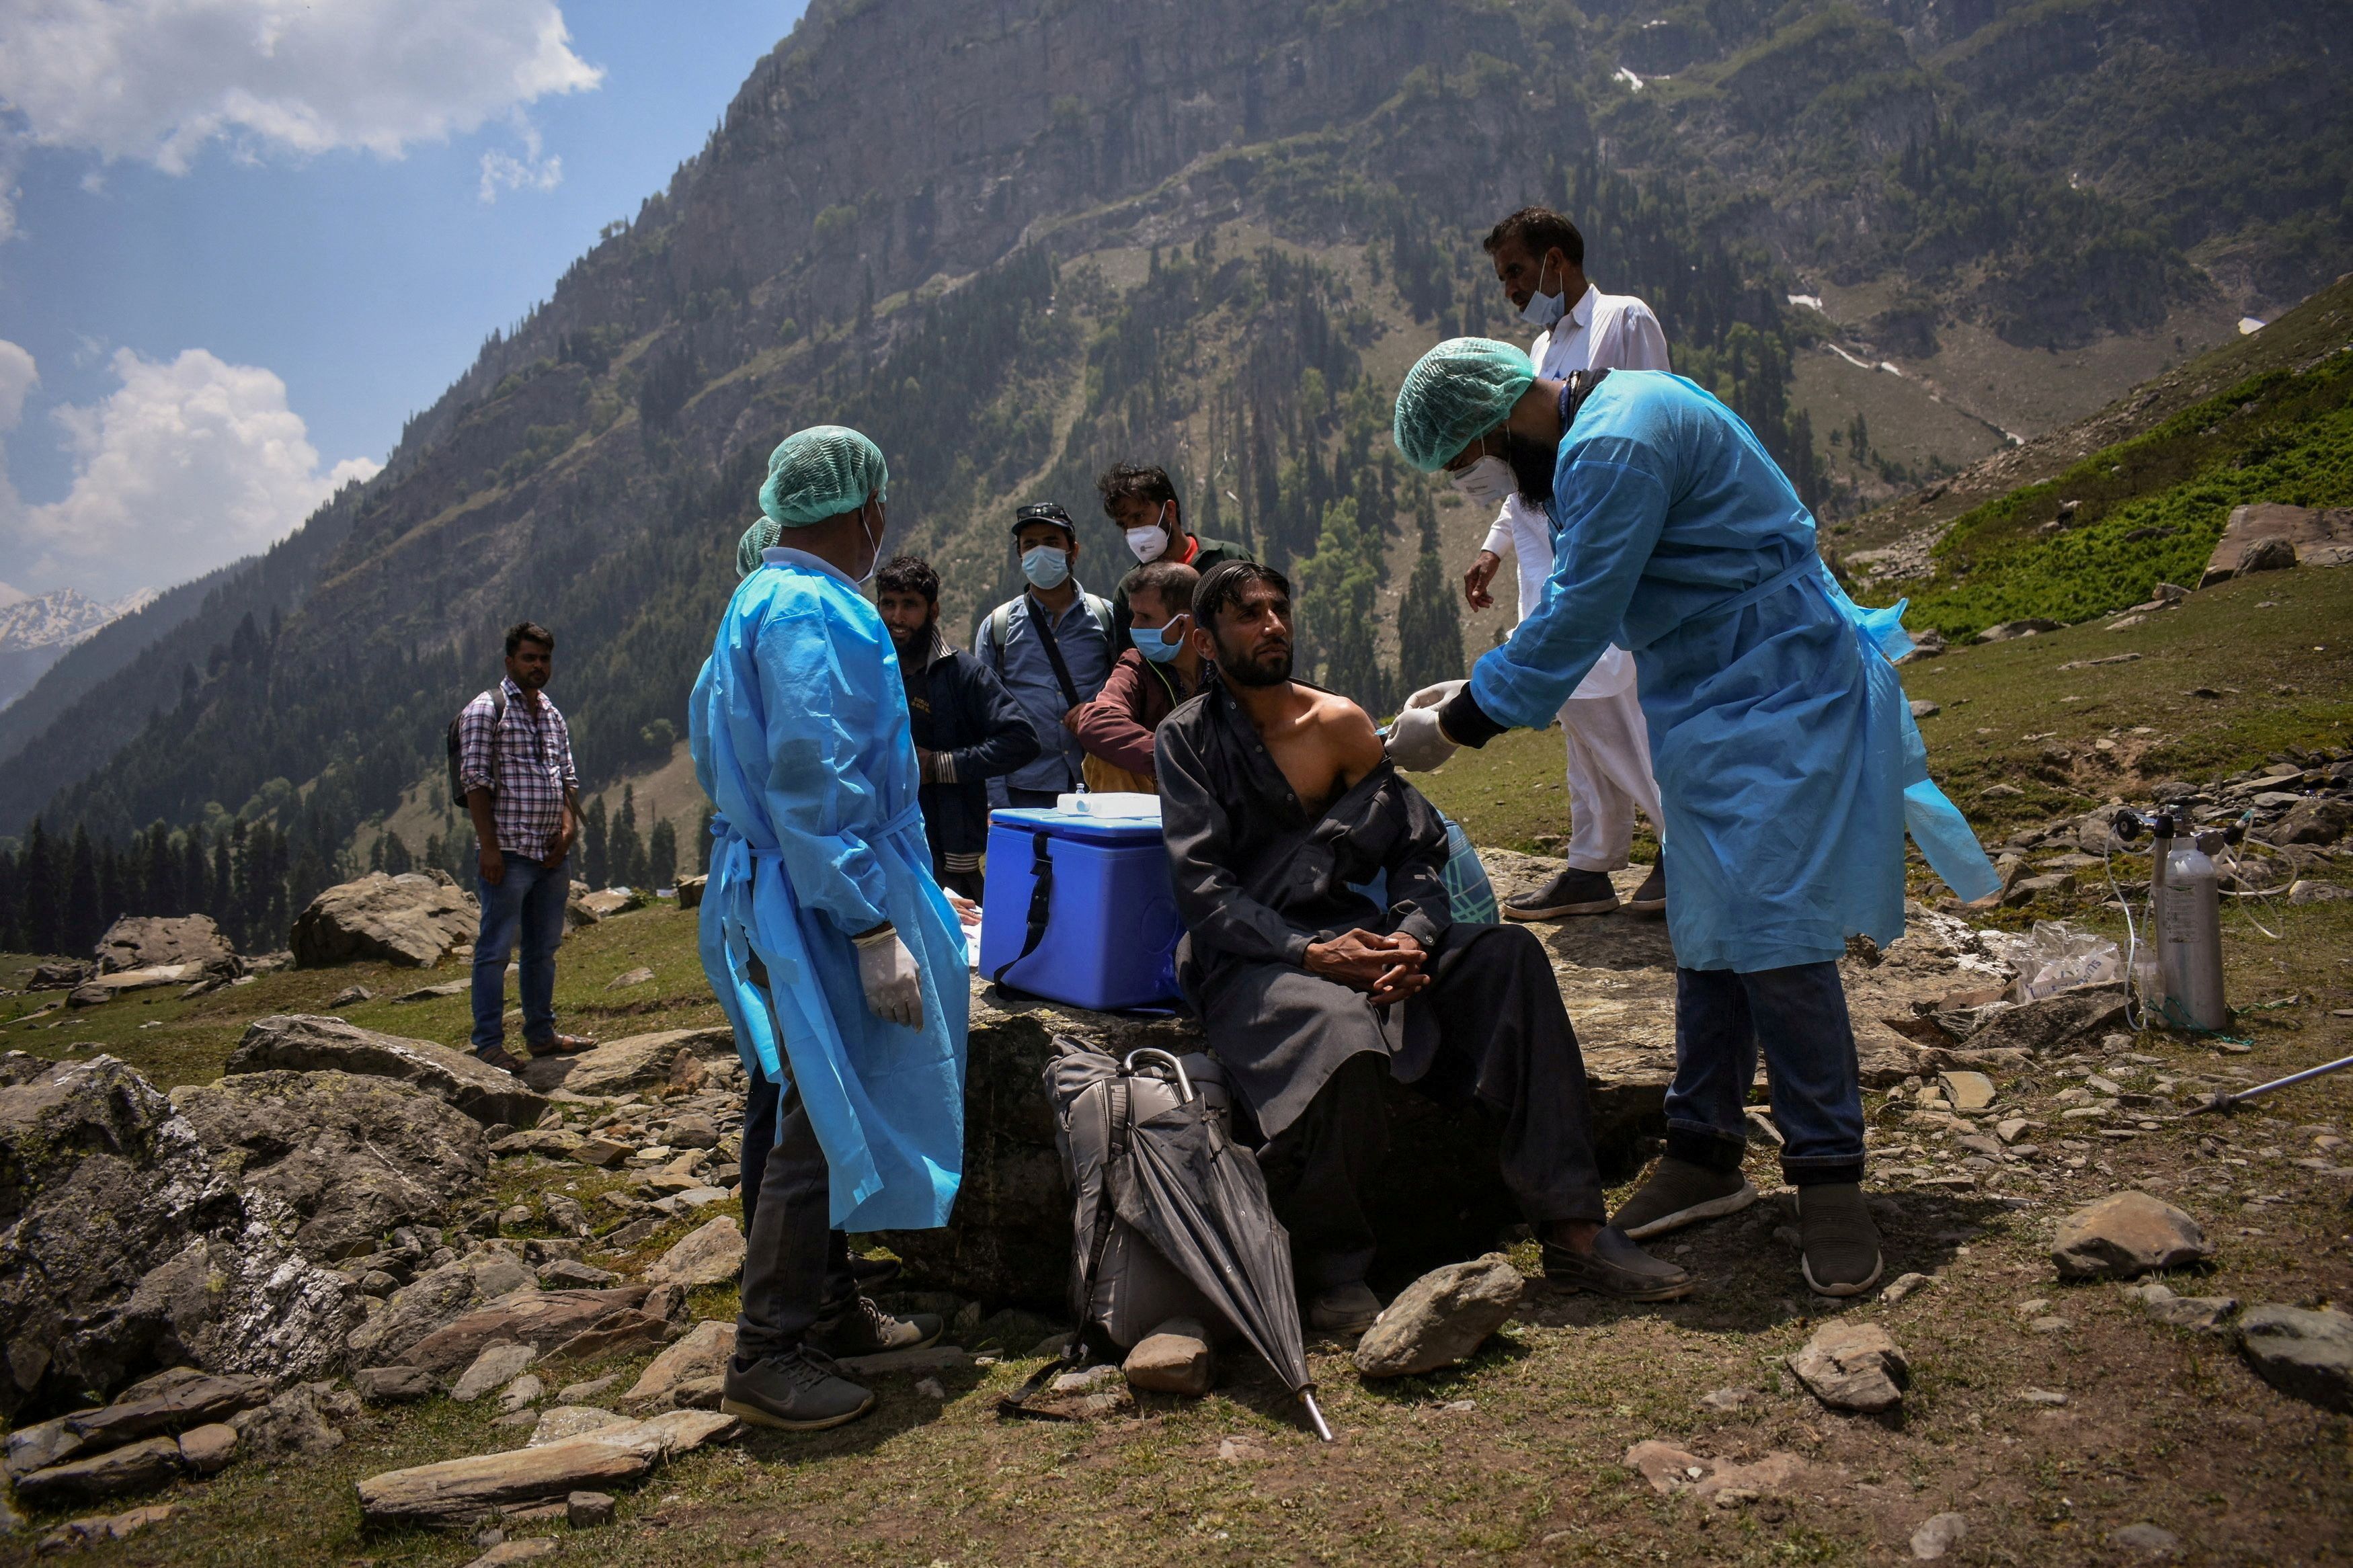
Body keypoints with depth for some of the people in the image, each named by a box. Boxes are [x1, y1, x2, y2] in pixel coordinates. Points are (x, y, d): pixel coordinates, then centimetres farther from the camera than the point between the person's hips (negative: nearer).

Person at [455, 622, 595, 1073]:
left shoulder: (553, 715, 18)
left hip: (551, 853, 7)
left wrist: (568, 824, 2)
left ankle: (540, 1032, 23)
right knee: (496, 948, -3)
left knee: (544, 947, 13)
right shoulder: (486, 709, -4)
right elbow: (475, 780, -10)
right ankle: (488, 1043, 3)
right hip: (507, 851, -7)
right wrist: (489, 846, -16)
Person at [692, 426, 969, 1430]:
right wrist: (874, 929, -23)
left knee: (804, 1114, 17)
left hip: (763, 890, 11)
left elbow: (713, 747, 23)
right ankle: (767, 1358, 5)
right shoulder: (813, 612, -17)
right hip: (821, 903, -11)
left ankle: (827, 1309, 30)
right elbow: (815, 789, -24)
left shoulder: (761, 599, 16)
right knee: (820, 1121, -4)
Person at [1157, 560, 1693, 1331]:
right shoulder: (1189, 737, -1)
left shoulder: (1340, 721, 11)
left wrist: (1412, 936, -15)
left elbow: (1419, 848, 6)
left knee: (1509, 955, -17)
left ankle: (1571, 1229, -15)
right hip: (1242, 958, -5)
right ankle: (1332, 1266, -12)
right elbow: (1203, 890, -11)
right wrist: (1309, 955, -24)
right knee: (1339, 1031, -37)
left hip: (1345, 932, 5)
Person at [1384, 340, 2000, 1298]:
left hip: (1776, 698, -10)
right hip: (1706, 705, 10)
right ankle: (1706, 1153, 19)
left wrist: (1455, 727, -14)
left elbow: (1577, 621, -23)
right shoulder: (1604, 420, 11)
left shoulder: (1614, 448, -22)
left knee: (1771, 934, -10)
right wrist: (1476, 690, 10)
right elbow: (1578, 601, 17)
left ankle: (1829, 1179, 2)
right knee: (1707, 932, 11)